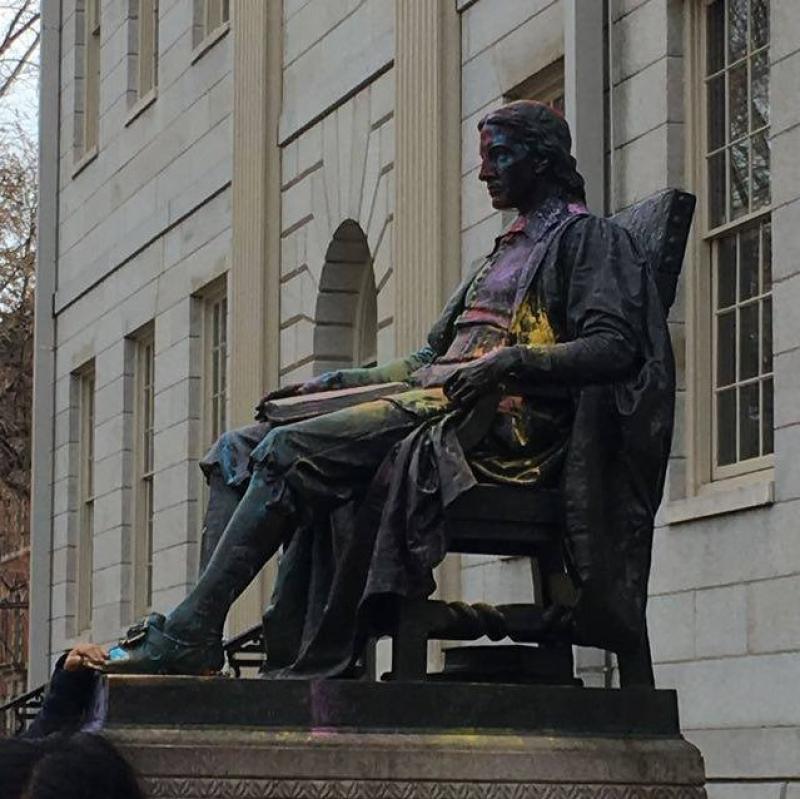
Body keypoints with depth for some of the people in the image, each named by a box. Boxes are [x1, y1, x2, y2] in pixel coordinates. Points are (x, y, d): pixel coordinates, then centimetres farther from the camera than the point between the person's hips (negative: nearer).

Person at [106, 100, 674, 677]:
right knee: (239, 450, -5)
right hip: (432, 398, 9)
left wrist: (512, 362, -23)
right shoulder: (507, 253, 32)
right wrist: (337, 383, 18)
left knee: (290, 450, -26)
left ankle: (192, 634, -29)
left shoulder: (588, 239, 5)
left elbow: (615, 347, -11)